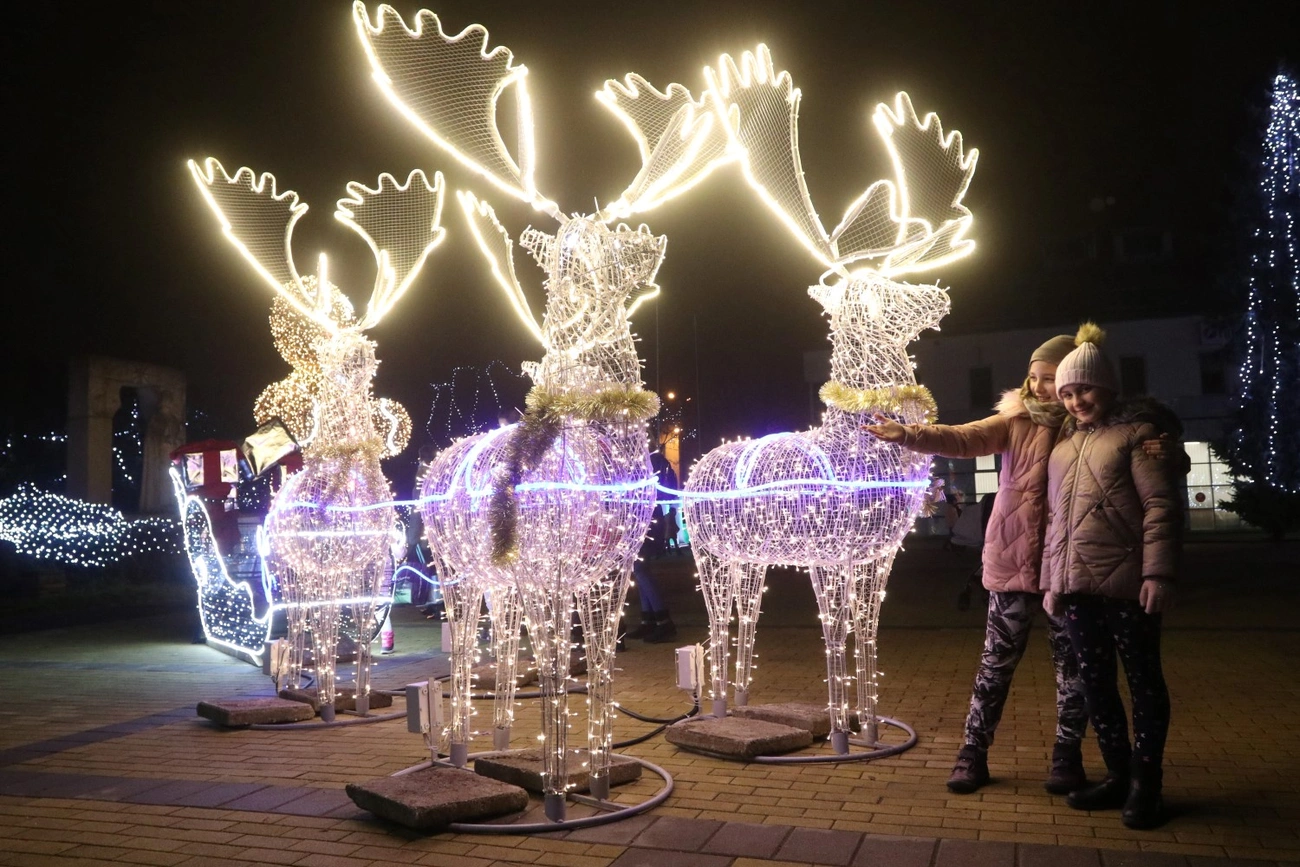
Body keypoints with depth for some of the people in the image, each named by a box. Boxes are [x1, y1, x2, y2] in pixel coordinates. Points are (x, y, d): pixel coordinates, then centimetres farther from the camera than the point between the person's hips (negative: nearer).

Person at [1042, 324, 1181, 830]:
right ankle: (1118, 775, 22)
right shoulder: (1063, 446, 18)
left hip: (1125, 582, -6)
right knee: (1095, 683, 10)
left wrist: (1158, 573, -18)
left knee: (1143, 681, 5)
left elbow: (1161, 505, -9)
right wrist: (1051, 580, 16)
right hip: (1076, 585, 6)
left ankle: (1145, 784, 16)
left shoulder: (1135, 432, -1)